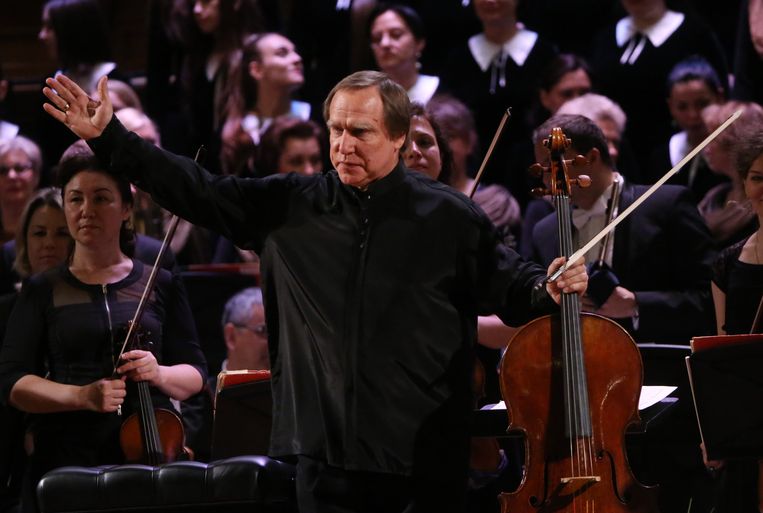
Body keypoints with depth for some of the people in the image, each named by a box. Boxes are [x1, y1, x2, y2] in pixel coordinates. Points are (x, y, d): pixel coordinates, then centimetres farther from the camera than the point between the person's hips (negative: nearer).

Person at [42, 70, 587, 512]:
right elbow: (193, 189, 8)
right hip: (327, 454, 2)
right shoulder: (290, 206, 6)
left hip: (428, 462, -2)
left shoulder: (449, 217, 0)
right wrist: (107, 136, 2)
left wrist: (548, 288, -16)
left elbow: (509, 285, 6)